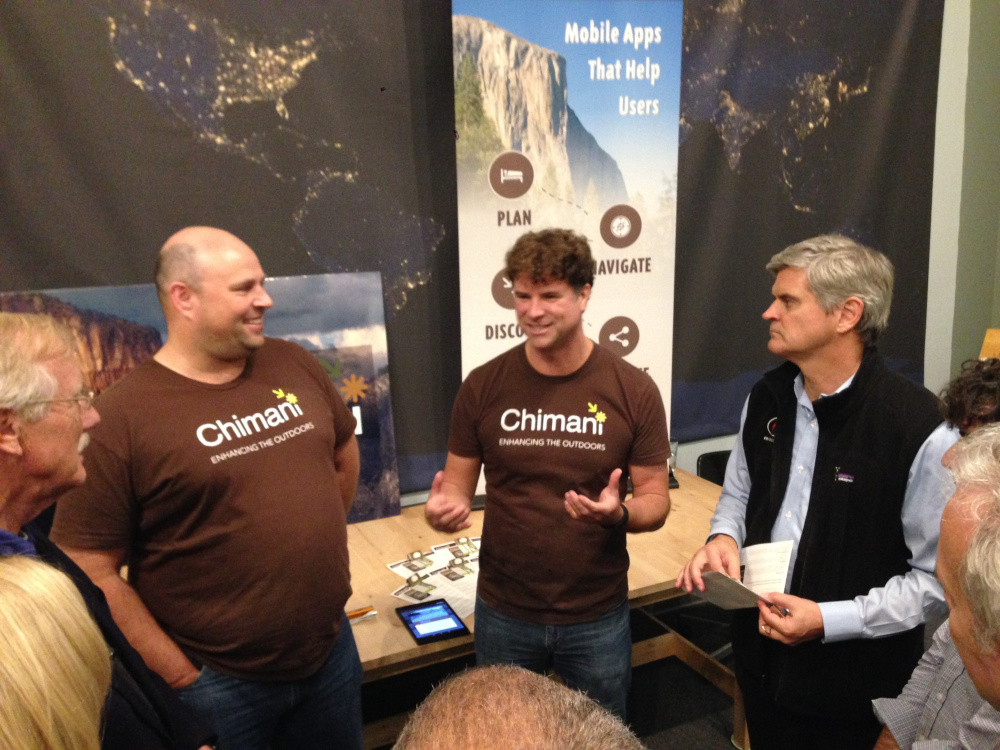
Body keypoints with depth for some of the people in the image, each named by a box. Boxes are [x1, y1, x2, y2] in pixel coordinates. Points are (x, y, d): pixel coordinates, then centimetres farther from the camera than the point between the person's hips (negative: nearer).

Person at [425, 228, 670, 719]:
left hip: (598, 617, 0)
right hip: (503, 613, 1)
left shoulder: (633, 390, -10)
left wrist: (619, 513, -26)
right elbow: (458, 482, 0)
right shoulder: (483, 386, -8)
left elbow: (656, 499, -5)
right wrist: (445, 507, -22)